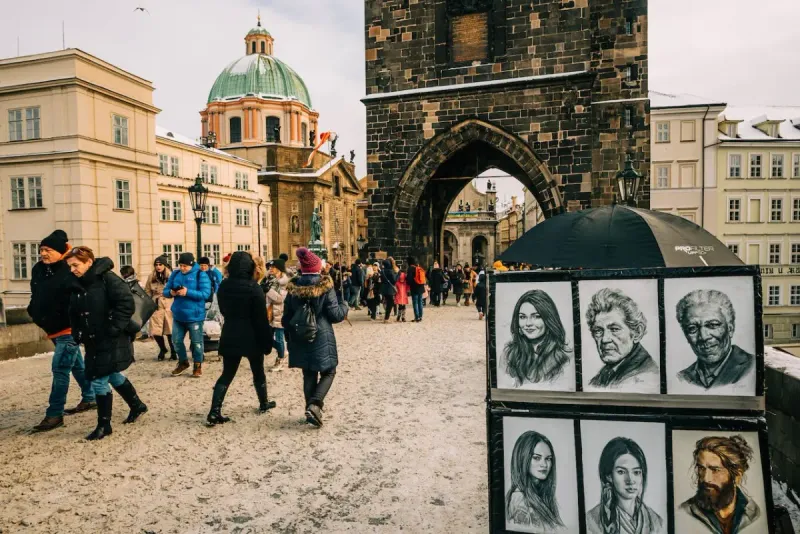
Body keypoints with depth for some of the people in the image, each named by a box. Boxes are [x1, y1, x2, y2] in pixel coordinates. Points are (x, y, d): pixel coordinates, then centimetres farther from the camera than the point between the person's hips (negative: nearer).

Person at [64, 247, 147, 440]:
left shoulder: (107, 279, -16)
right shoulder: (77, 285, 8)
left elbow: (127, 303, -22)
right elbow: (74, 314, 16)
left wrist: (114, 329, -21)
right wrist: (78, 334, 5)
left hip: (112, 341, -8)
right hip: (93, 342, 9)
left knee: (99, 381, -5)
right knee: (113, 376, 20)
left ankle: (104, 425, 11)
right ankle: (137, 405, 39)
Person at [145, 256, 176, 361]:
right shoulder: (151, 277, 10)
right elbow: (147, 292, 14)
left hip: (169, 306, -3)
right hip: (156, 307, 3)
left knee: (170, 331, -2)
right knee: (156, 331, 2)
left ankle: (173, 351, 16)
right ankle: (162, 349, 27)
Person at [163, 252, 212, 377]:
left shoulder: (200, 275, -10)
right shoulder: (175, 274, 7)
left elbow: (205, 294, -18)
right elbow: (165, 291, 10)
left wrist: (188, 292, -28)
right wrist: (171, 292, -14)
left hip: (194, 315, -5)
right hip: (178, 315, 5)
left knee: (196, 342, 5)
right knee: (176, 340, 12)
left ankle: (198, 365, 19)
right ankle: (183, 362, 33)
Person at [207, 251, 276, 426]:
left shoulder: (223, 286, 0)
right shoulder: (254, 288, -15)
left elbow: (223, 310, 14)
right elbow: (261, 318, -14)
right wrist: (267, 341, -8)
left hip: (229, 336, 4)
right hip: (251, 336, -4)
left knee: (227, 374, 8)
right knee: (258, 372, 15)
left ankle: (214, 412, -1)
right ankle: (264, 403, 31)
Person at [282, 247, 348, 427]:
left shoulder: (294, 288, 0)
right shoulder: (325, 286, -13)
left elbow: (286, 317, 7)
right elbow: (336, 315, -11)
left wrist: (290, 337, 19)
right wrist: (344, 305, 10)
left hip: (300, 338, 4)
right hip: (321, 338, -4)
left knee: (309, 374, 15)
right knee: (328, 372, 9)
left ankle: (311, 407, 18)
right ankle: (314, 405, -10)